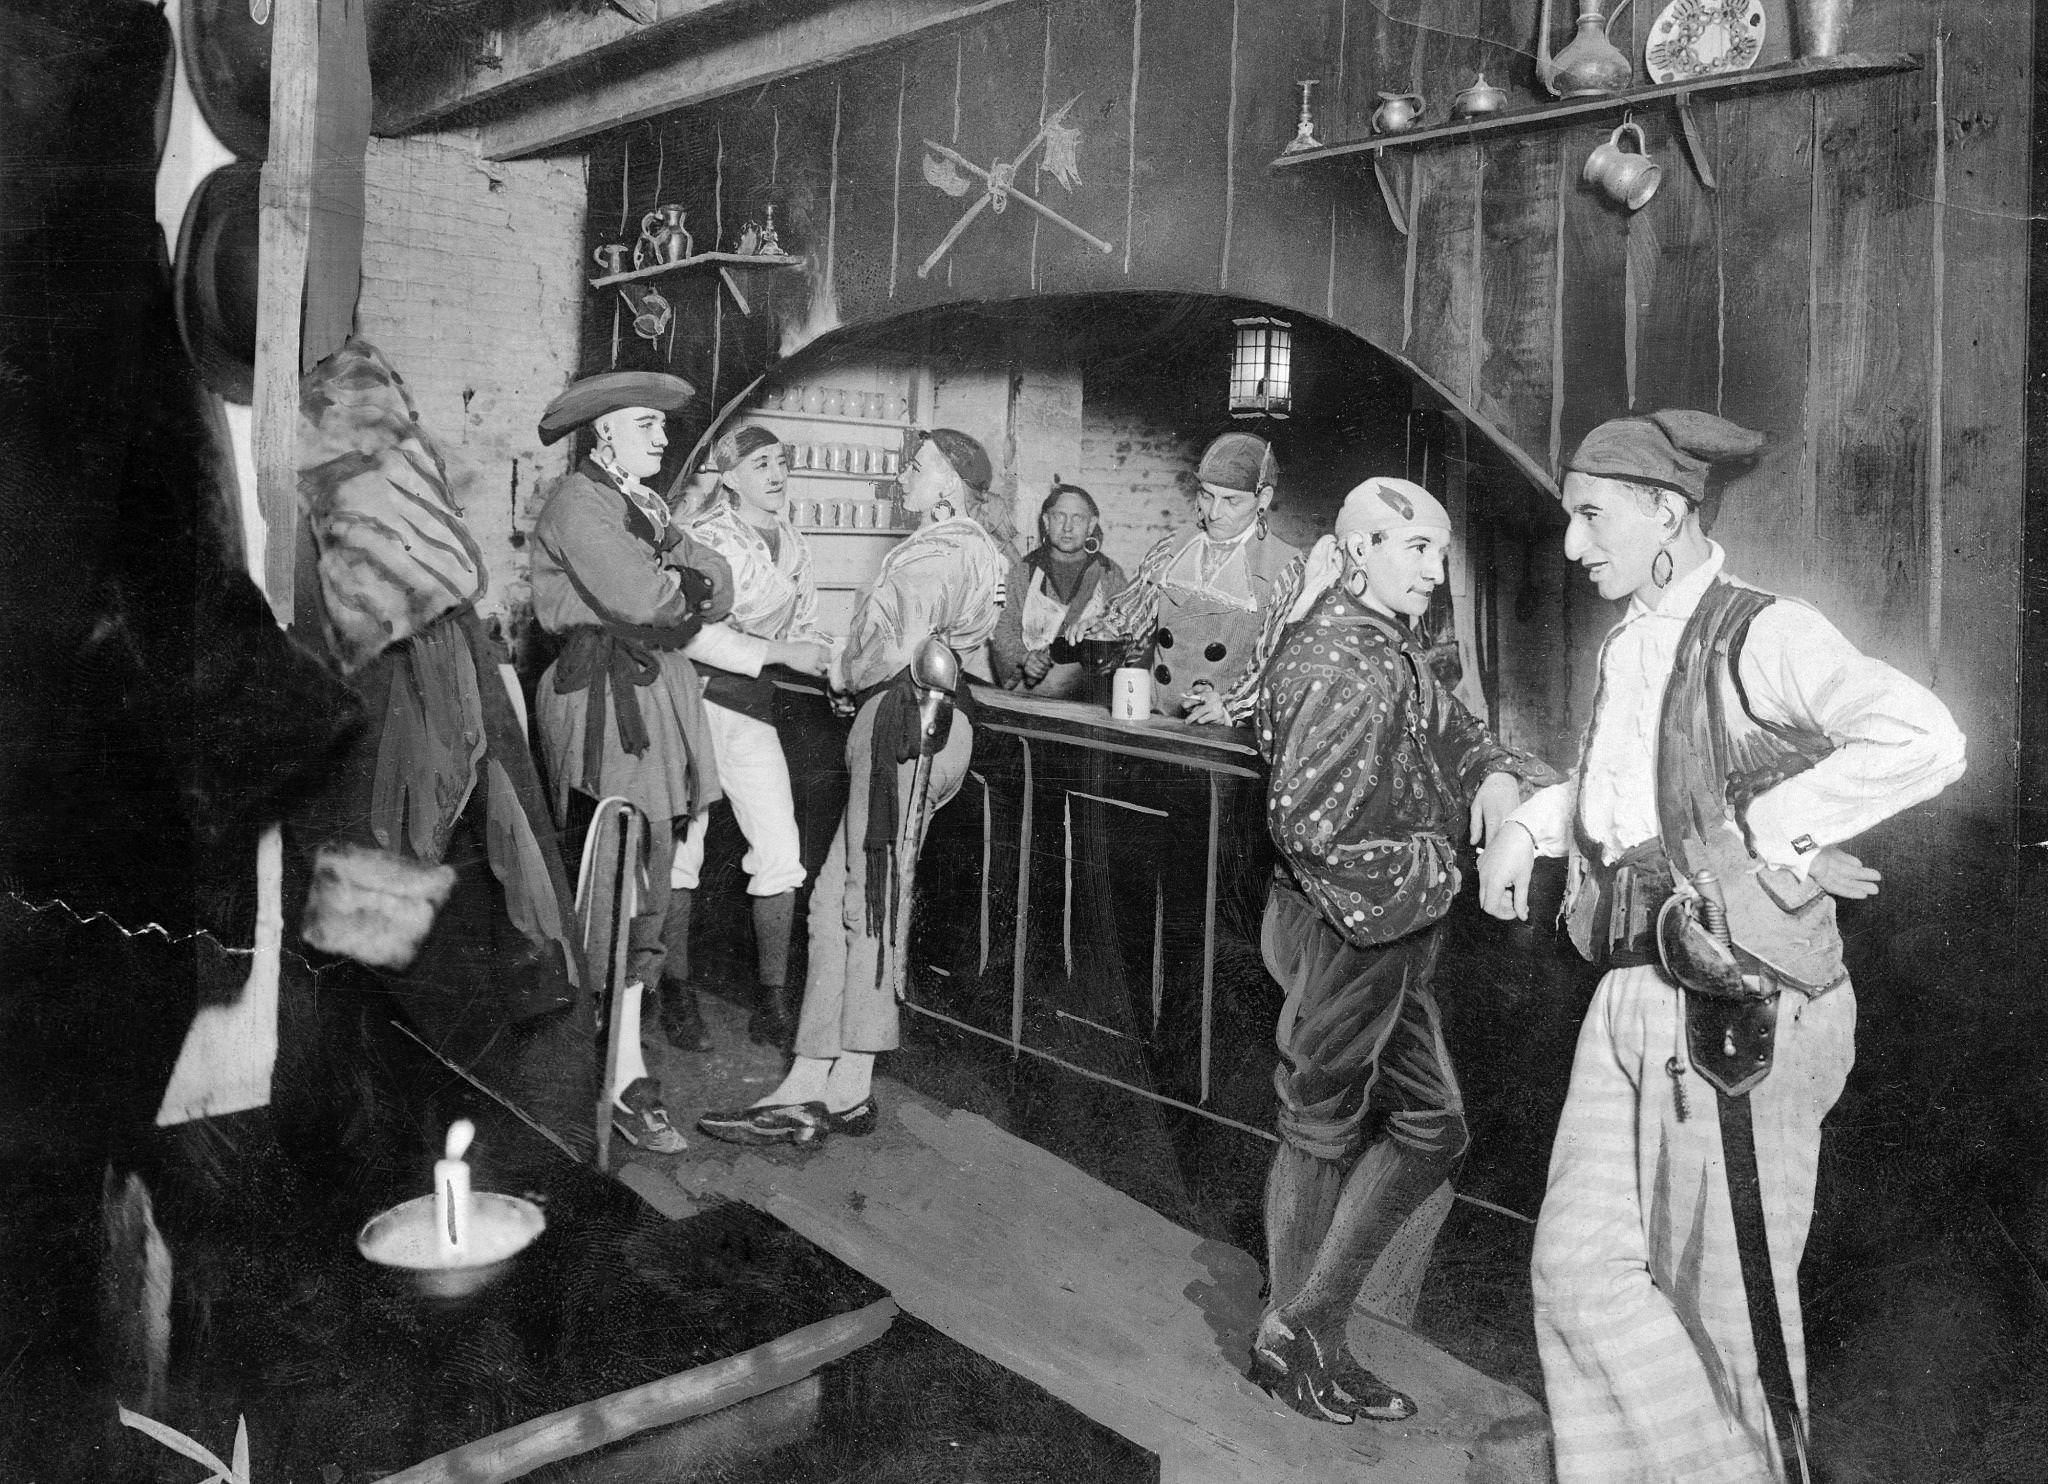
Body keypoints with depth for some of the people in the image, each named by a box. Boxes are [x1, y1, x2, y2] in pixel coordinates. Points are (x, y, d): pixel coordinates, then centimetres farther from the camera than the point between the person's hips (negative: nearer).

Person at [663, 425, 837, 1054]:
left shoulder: (795, 545, 13)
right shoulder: (706, 537, -9)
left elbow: (805, 628, 19)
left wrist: (835, 662, -1)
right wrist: (783, 653, -20)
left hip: (753, 706, 6)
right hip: (693, 695, -5)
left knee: (781, 854, -1)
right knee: (680, 847, 2)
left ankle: (771, 1003, 10)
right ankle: (676, 994, 17)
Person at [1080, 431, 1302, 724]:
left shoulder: (1283, 568, 0)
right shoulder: (1170, 551, 13)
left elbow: (1282, 663, -5)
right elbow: (1122, 620, 17)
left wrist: (1229, 707, -19)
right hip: (1149, 721, 3)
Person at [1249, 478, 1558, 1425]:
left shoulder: (1387, 650, 10)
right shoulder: (1348, 668, -22)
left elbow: (1451, 734, 15)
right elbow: (1312, 822, -28)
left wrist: (1495, 773, -7)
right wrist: (1432, 867, -16)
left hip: (1386, 931, 10)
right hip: (1346, 929, -10)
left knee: (1431, 1125, 15)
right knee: (1326, 1128, 5)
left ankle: (1303, 1328, 23)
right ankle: (1294, 1335, 25)